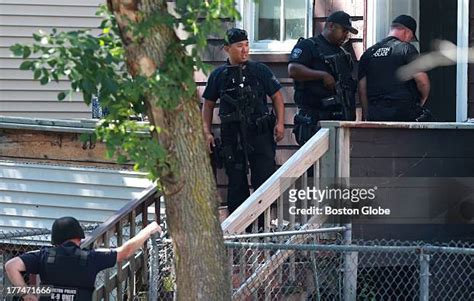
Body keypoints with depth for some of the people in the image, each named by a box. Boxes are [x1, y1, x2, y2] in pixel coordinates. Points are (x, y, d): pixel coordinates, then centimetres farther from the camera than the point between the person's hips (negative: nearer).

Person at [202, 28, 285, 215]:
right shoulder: (218, 75, 5)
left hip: (260, 135, -1)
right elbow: (208, 104, 13)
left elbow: (276, 96, 8)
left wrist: (280, 123, -4)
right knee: (236, 184, 6)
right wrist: (207, 132, 4)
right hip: (232, 136, 1)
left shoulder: (260, 70, 3)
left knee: (264, 180, -4)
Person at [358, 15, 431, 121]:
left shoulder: (368, 53, 14)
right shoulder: (406, 48, -3)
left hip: (375, 116, 5)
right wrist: (423, 99, 7)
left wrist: (367, 116, 19)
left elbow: (362, 89, 14)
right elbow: (422, 79, -12)